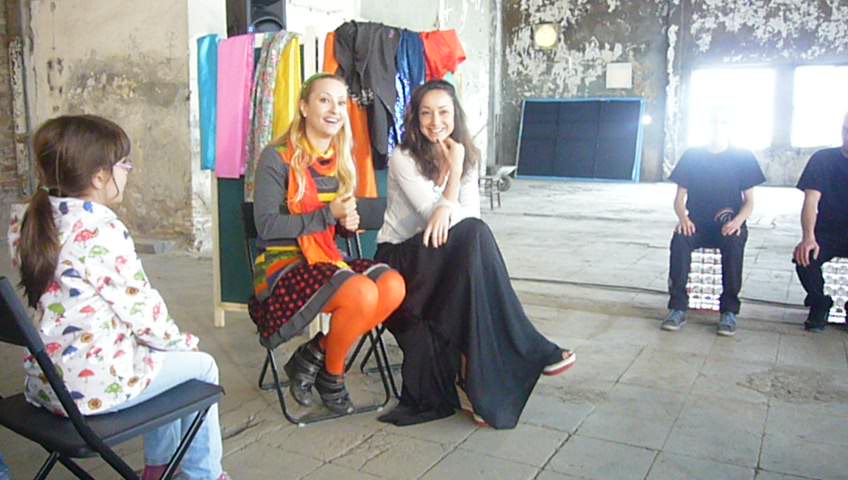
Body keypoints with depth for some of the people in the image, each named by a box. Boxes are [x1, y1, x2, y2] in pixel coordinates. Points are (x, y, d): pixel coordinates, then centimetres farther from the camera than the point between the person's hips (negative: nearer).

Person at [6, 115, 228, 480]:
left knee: (162, 354, 30)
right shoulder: (102, 230, -23)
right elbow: (143, 310, -17)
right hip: (93, 383, -8)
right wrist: (181, 341, 1)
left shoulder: (26, 221, 2)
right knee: (201, 365, 14)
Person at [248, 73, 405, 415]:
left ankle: (313, 354, -5)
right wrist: (328, 214, -18)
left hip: (325, 258, 7)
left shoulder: (341, 160, 12)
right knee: (362, 293, -31)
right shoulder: (277, 157, -8)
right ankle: (331, 375, -3)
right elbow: (266, 225, -14)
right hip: (282, 264, -7)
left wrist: (348, 221, -3)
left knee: (393, 286, -20)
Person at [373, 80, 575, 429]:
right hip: (398, 257, -5)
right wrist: (454, 170, -13)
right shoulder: (403, 159, -10)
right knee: (473, 235, -31)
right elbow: (455, 221, -15)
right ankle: (527, 351, -27)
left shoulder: (466, 157, 8)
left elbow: (472, 213, -6)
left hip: (443, 260, 5)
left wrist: (446, 209, -27)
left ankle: (472, 375, -27)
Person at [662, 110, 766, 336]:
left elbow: (749, 201, 2)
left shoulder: (743, 157, 4)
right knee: (680, 239, -33)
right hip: (697, 224, 1)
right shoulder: (691, 156, 6)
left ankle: (729, 311, -25)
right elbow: (679, 199, 5)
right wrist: (683, 217, -18)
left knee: (734, 242, -35)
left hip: (729, 225, -1)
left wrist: (737, 220, -20)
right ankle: (678, 308, -29)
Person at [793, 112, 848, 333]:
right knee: (805, 257, -31)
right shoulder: (823, 159, 0)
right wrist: (808, 237, -28)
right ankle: (819, 306, -2)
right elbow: (811, 201, -11)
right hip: (827, 233, -1)